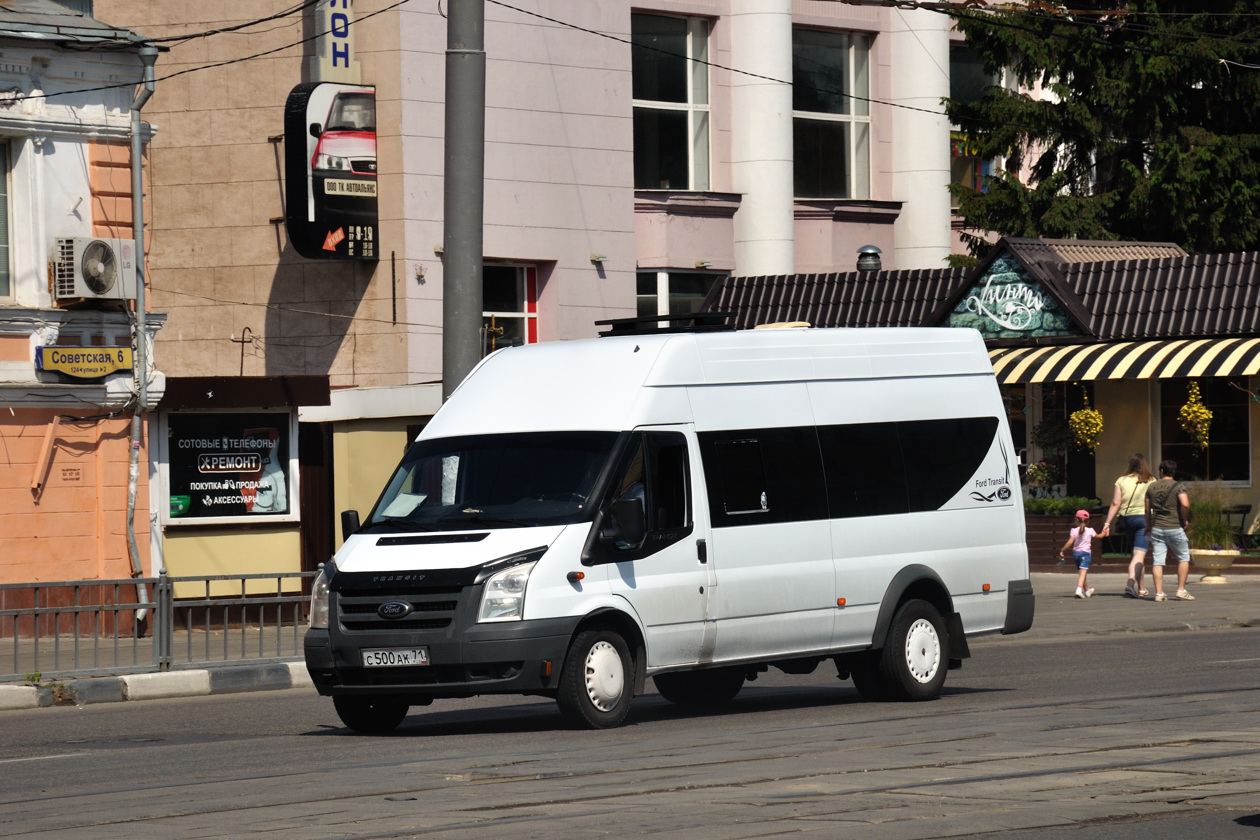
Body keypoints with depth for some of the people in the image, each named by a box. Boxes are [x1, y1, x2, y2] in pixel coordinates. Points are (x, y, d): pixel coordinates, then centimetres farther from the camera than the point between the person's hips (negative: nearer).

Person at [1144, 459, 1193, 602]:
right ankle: (1181, 590, 5)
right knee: (1183, 558, 11)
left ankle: (1159, 593, -2)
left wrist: (1149, 526, 27)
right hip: (1174, 528, -3)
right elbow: (1185, 504, -21)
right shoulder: (1178, 486, -5)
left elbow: (1147, 510, 13)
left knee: (1158, 561, 3)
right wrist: (1185, 520, -4)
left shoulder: (1152, 487, 8)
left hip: (1156, 528, 3)